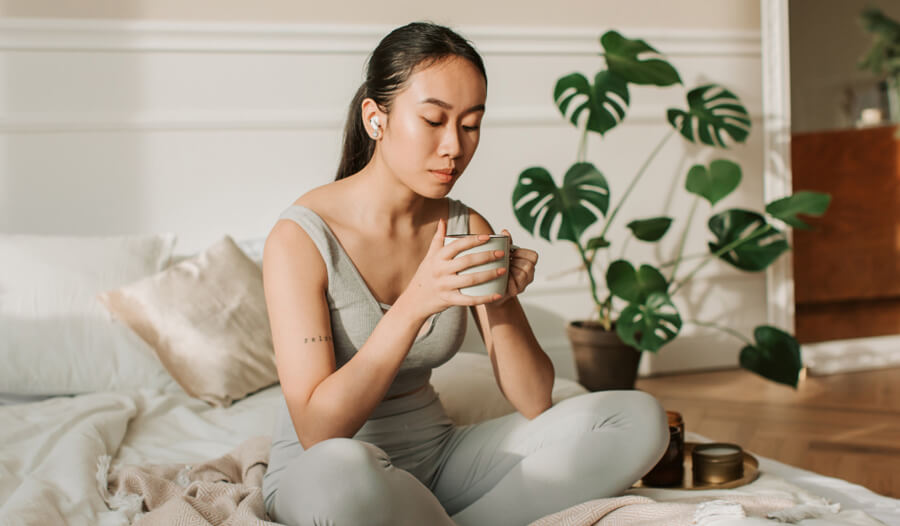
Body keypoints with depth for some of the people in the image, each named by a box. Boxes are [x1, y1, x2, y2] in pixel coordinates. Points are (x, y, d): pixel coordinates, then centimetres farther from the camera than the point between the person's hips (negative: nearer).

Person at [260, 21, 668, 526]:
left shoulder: (468, 229, 1)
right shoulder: (301, 237, -16)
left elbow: (535, 403, -1)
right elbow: (317, 430, -23)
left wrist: (499, 304, -19)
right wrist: (415, 304, -31)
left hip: (438, 454, 6)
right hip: (315, 474, -5)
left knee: (640, 418, -9)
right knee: (337, 470, -44)